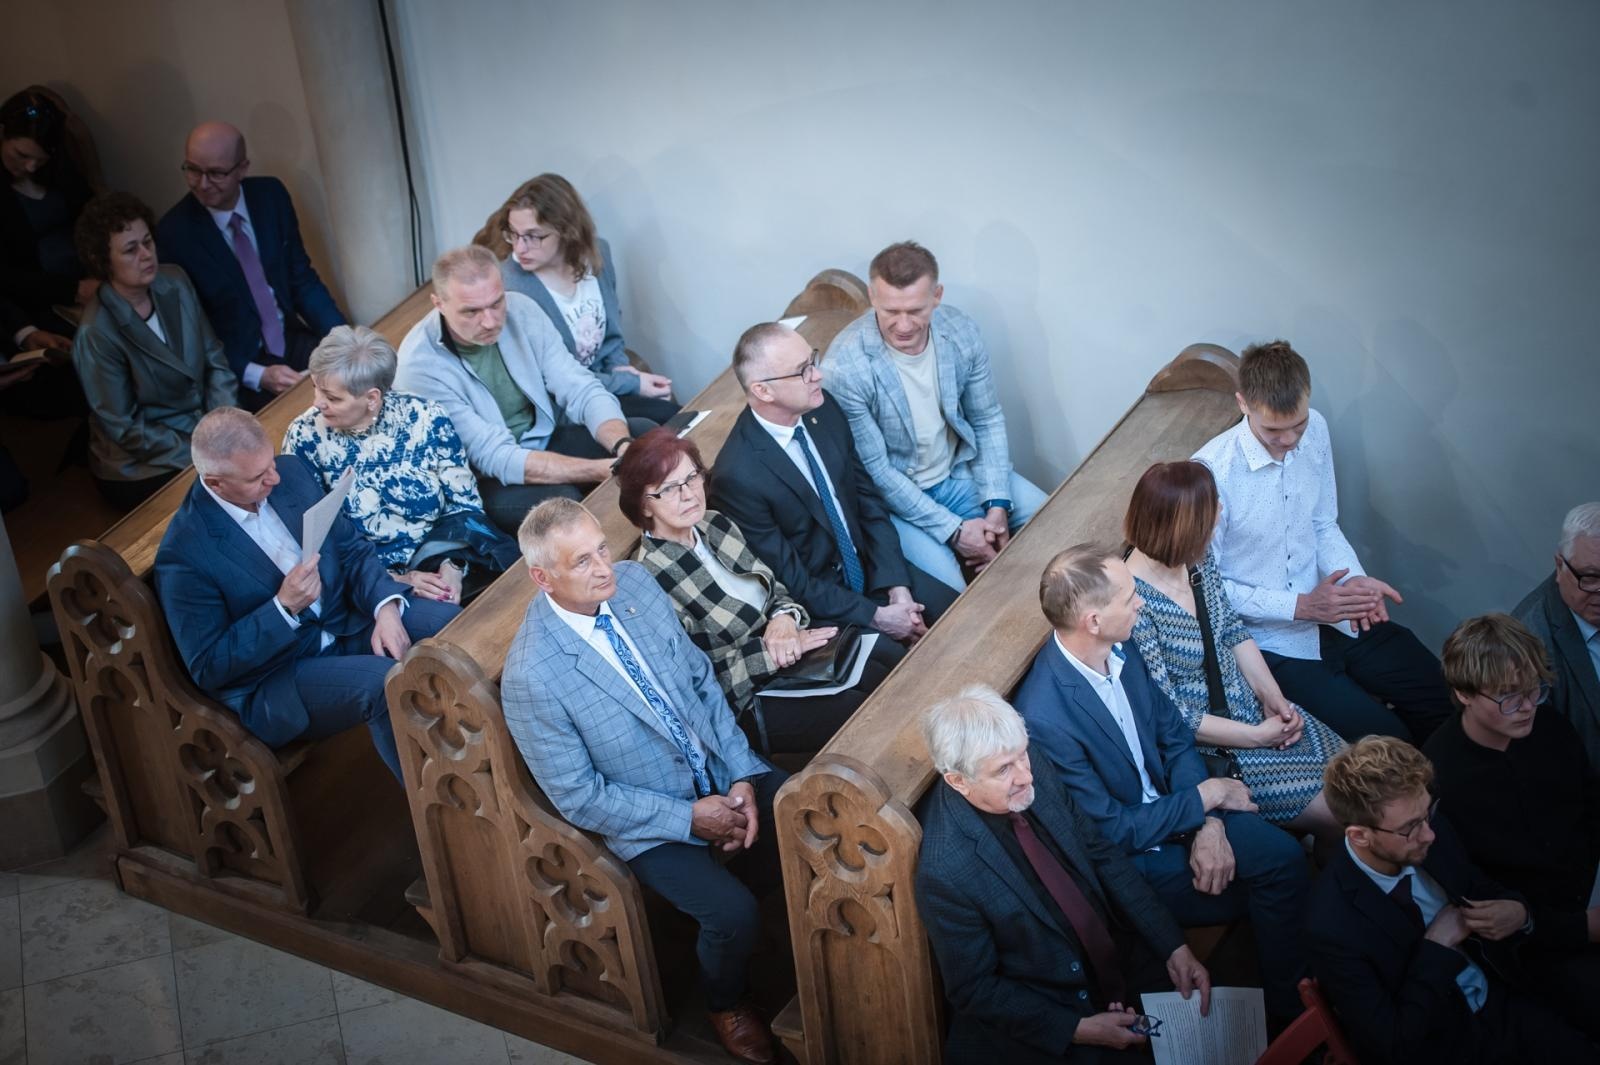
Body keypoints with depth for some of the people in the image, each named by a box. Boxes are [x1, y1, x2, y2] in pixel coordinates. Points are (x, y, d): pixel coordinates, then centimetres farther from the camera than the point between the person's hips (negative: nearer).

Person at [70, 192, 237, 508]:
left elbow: (214, 359, 2)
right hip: (141, 469, -6)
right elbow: (126, 429, -17)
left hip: (201, 427, 6)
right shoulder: (96, 335, -21)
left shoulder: (175, 282, -4)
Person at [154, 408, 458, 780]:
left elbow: (351, 548, 5)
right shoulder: (183, 554, -20)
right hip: (275, 678, -6)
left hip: (349, 620, 6)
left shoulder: (291, 472, -4)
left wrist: (385, 606, -15)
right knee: (386, 682, -31)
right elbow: (208, 668, -17)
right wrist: (284, 608, -28)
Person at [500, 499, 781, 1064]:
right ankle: (726, 1002, 13)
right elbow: (579, 797, -18)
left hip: (723, 767, 6)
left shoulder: (634, 583, -9)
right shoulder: (531, 677, -26)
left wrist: (745, 776, -9)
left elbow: (701, 679, 1)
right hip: (650, 821, -5)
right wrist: (690, 816, -17)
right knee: (734, 915, -22)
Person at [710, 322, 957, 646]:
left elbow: (868, 498, 2)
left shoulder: (824, 410, -7)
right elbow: (790, 583, -19)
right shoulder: (736, 476, -26)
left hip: (870, 567, 6)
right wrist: (875, 616, -16)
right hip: (817, 607, -6)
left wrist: (897, 588, -7)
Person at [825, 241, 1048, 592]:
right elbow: (875, 471, -22)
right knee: (948, 589, -24)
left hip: (960, 471, 5)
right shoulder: (846, 364, -28)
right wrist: (953, 530, -23)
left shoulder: (962, 333, -14)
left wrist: (997, 504, -12)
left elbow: (988, 421, 0)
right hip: (892, 492, -5)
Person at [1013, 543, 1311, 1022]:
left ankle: (1289, 1000, 10)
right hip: (1124, 857, -7)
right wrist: (1205, 796, -15)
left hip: (1169, 807, 7)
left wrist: (1211, 824, -12)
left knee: (1284, 855, -9)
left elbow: (1174, 735, 3)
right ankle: (1282, 1016, 19)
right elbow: (1113, 833, -24)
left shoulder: (1121, 649, -8)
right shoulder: (1045, 717, -33)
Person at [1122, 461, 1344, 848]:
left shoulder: (1198, 558, -6)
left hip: (1252, 709, 8)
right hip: (1206, 746, -8)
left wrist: (1272, 696, -4)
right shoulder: (1133, 603, -29)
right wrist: (1255, 736, -16)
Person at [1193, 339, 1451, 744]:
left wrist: (1354, 579, -10)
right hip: (1275, 642, -7)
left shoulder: (1315, 431, -2)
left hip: (1335, 615, 7)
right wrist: (1300, 605, -21)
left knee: (1448, 702, 4)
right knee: (1386, 739, -15)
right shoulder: (1213, 471, -24)